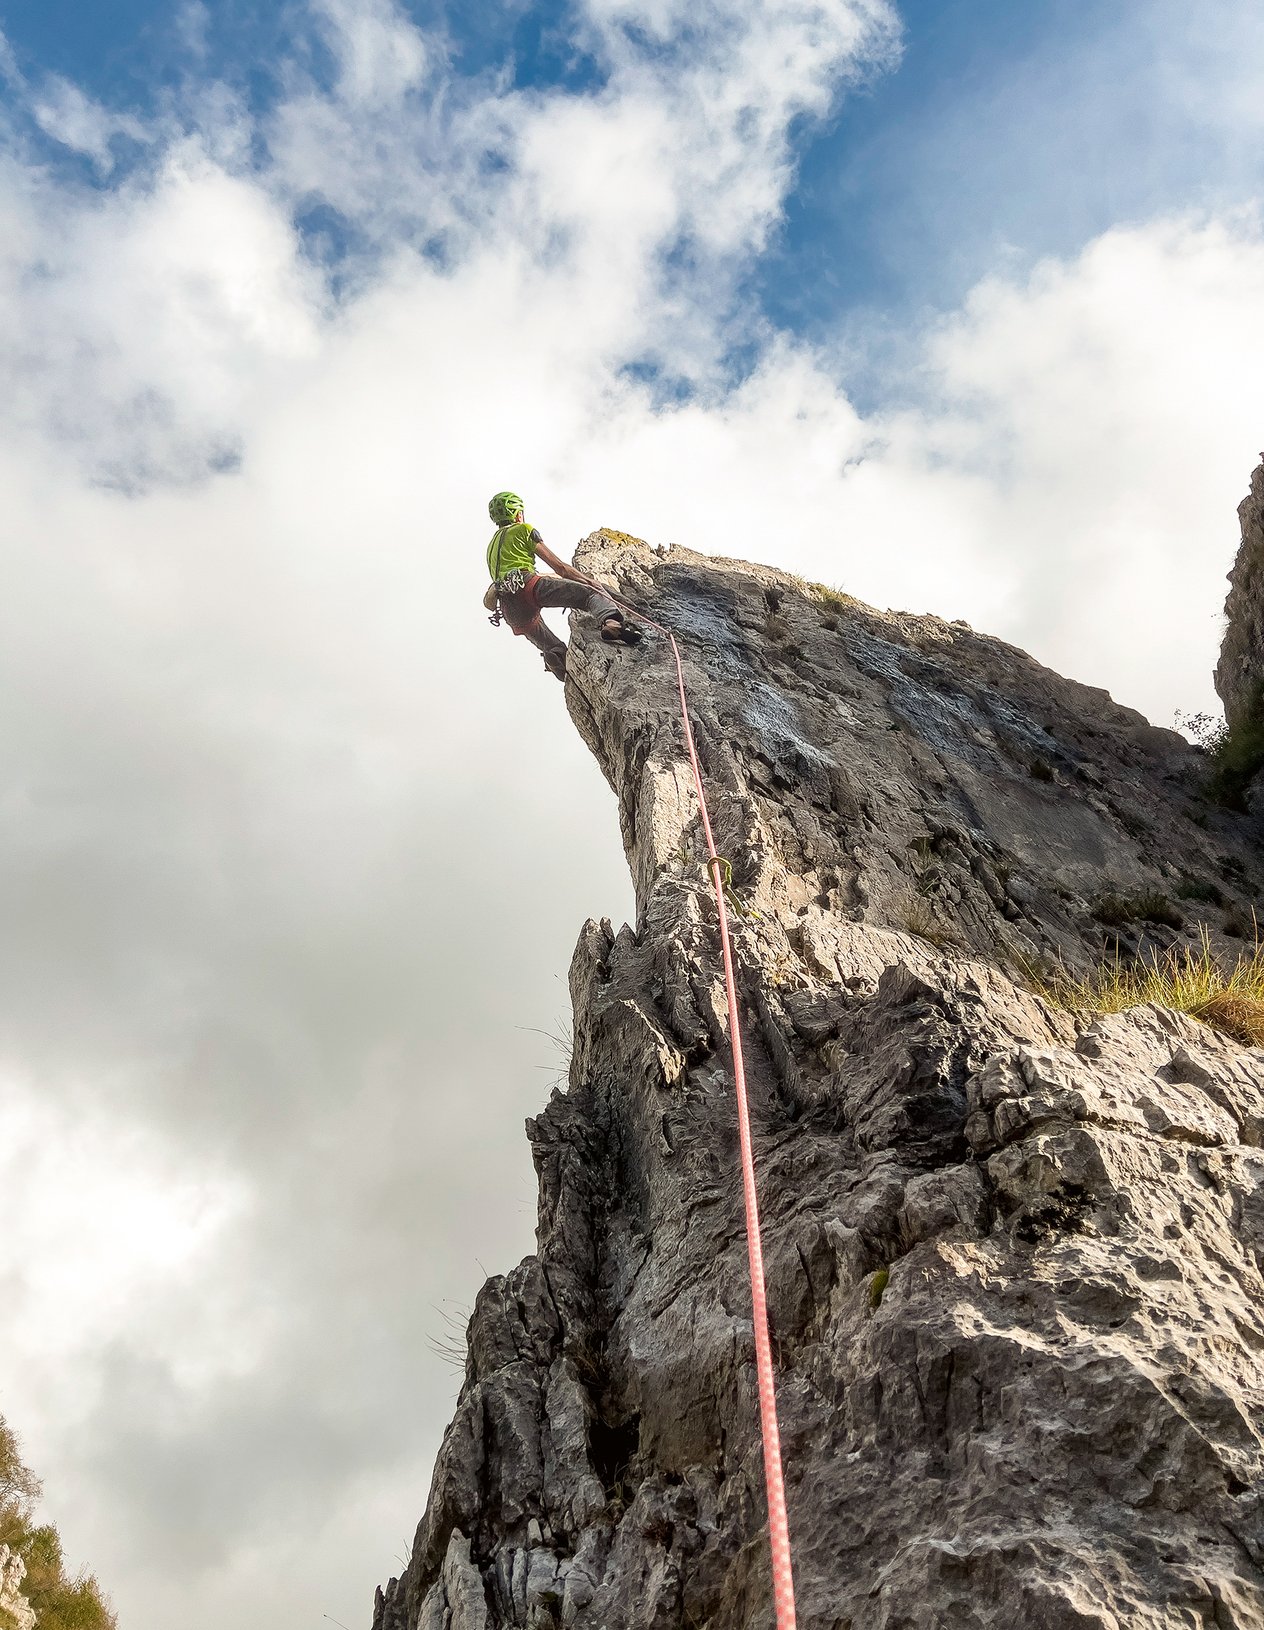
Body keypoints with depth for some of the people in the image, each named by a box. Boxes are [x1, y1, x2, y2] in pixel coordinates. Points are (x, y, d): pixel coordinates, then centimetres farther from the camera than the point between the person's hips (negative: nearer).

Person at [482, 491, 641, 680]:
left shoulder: (491, 547, 37)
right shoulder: (522, 529, 16)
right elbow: (559, 566, 9)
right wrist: (591, 583, 15)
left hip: (509, 609, 7)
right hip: (528, 585, -7)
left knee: (555, 652, 21)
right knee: (594, 594, -13)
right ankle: (611, 621, -46)